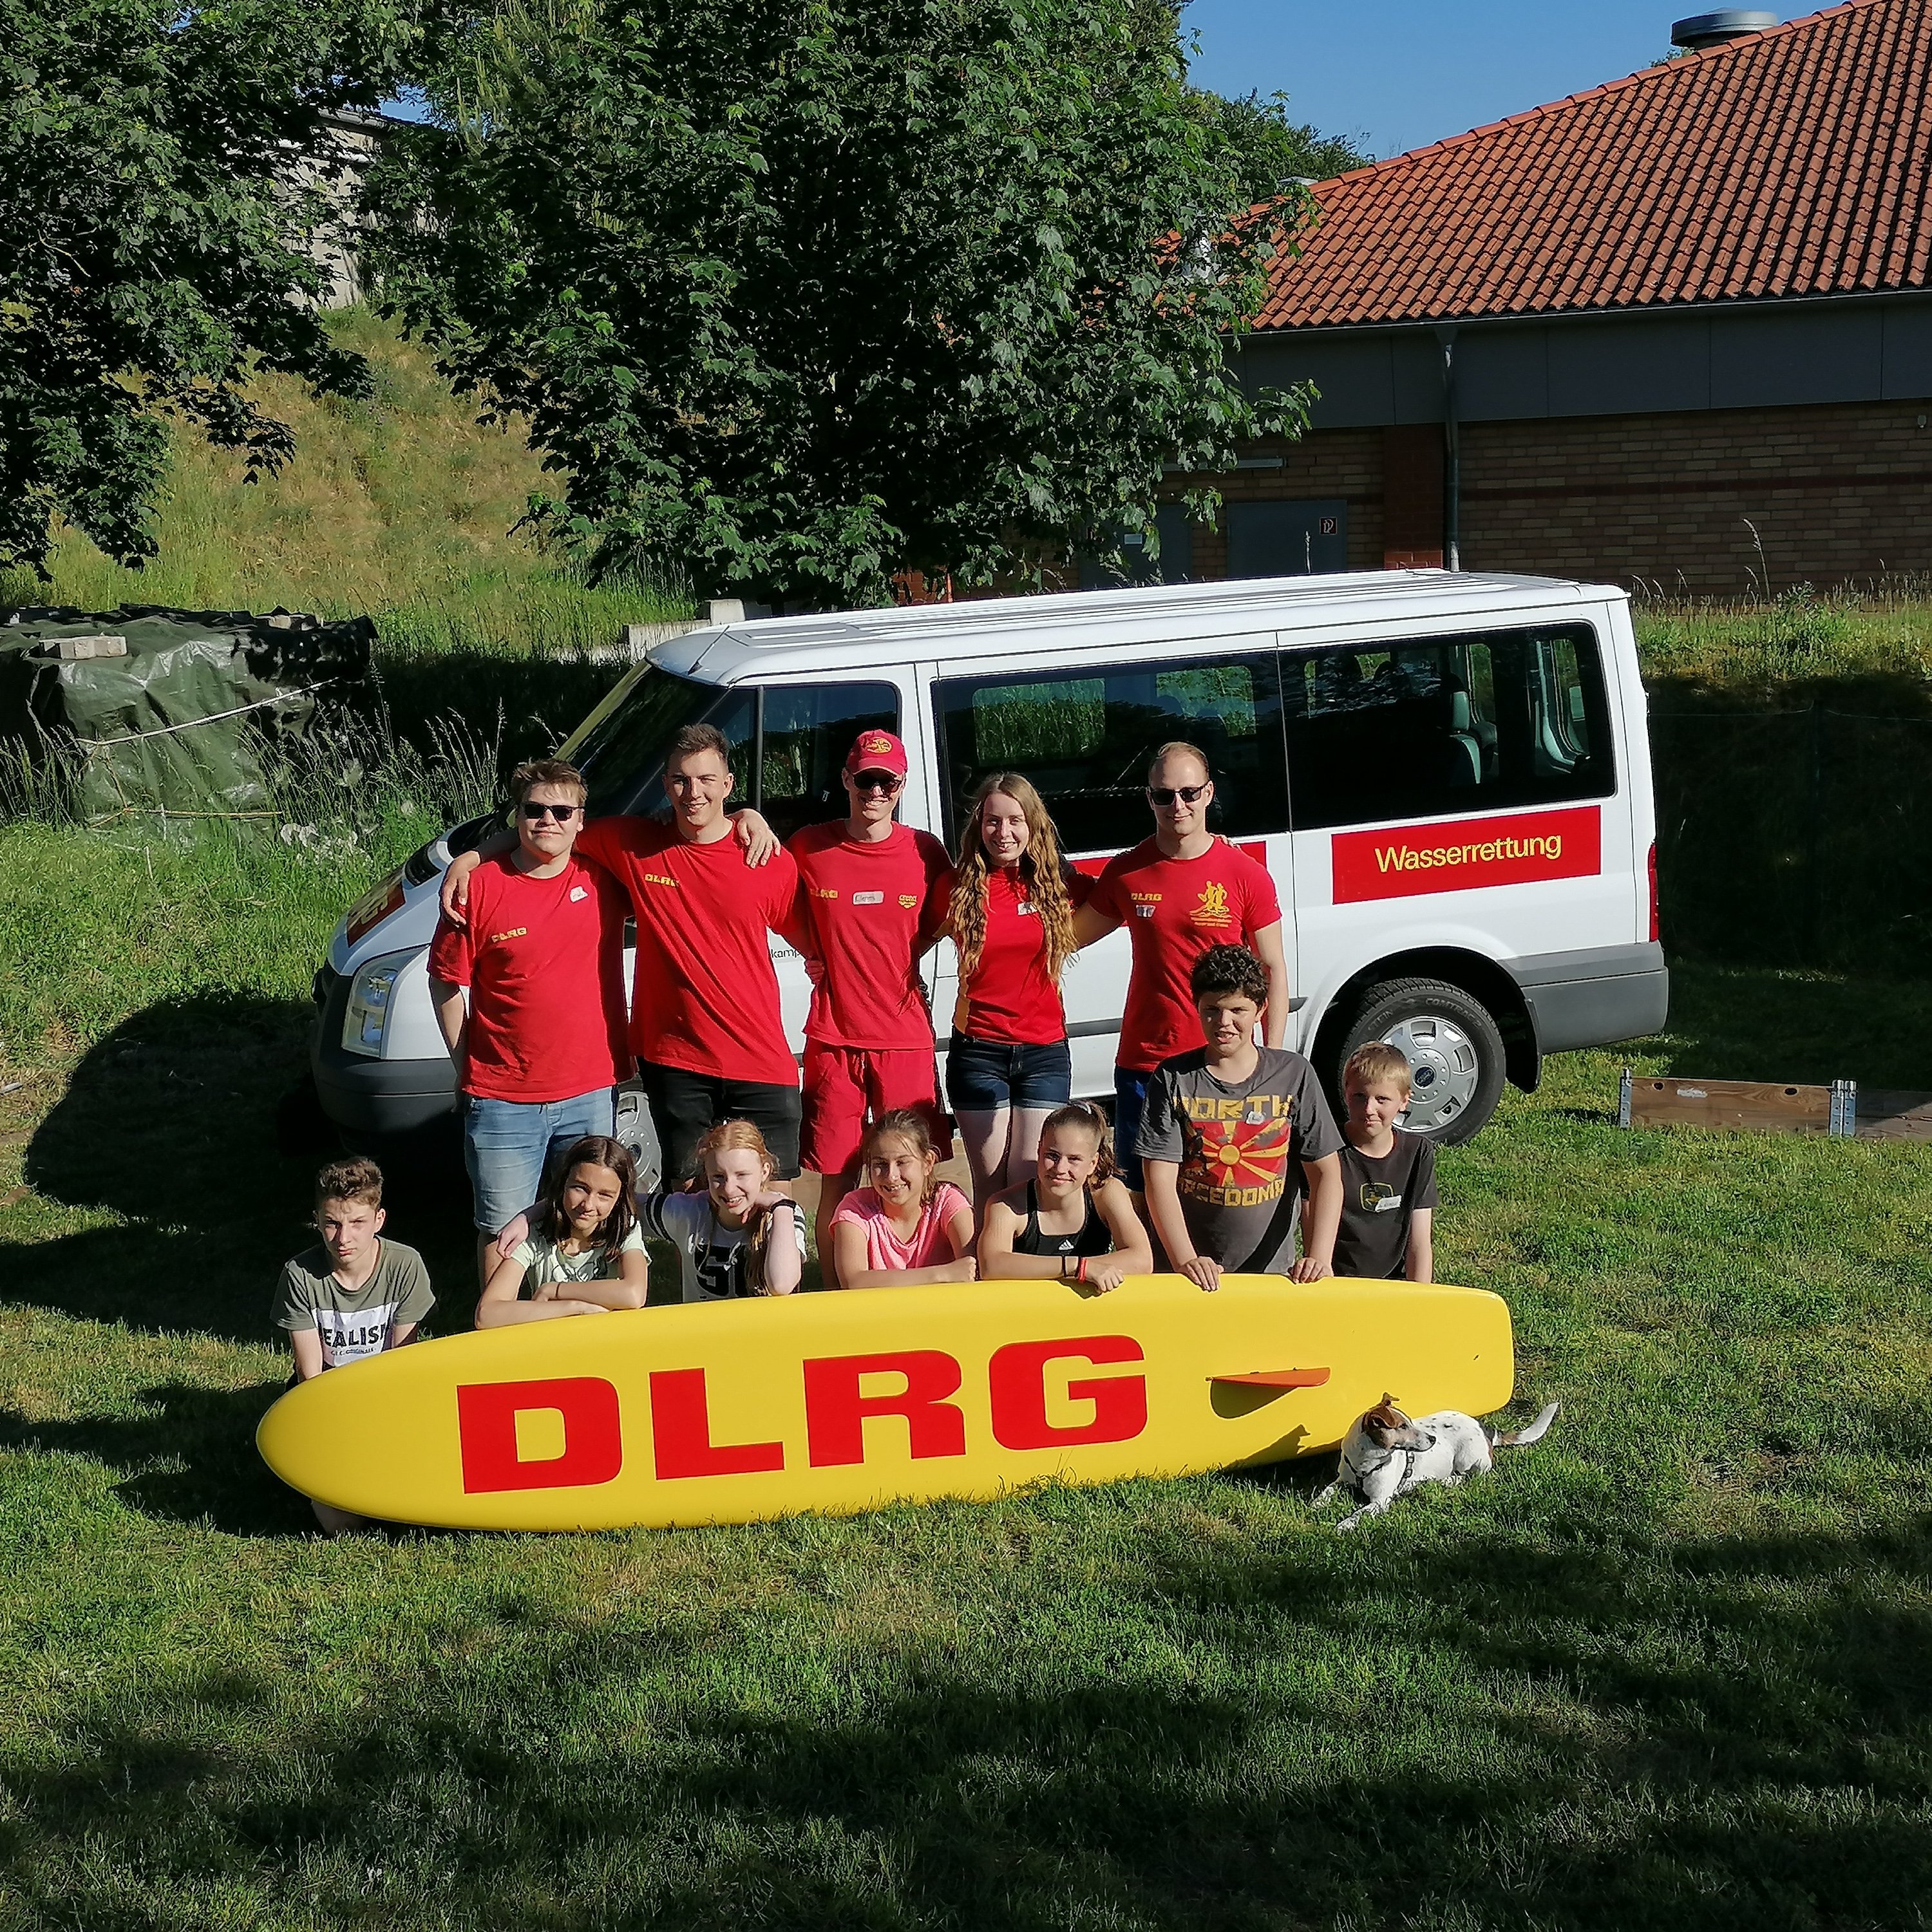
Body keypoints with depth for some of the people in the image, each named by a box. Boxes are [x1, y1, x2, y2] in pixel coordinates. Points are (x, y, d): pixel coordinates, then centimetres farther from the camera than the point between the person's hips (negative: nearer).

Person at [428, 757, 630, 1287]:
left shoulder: (603, 880, -1)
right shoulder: (480, 887, -8)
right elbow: (446, 982, 0)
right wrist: (467, 1067, 0)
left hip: (589, 1096, 3)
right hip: (503, 1103, -2)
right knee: (502, 1230, 6)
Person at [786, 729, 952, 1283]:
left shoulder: (924, 851, 2)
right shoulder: (808, 848, 0)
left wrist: (902, 963, 5)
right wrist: (816, 957, 6)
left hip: (907, 1039, 1)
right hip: (834, 1040, -1)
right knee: (838, 1183, 3)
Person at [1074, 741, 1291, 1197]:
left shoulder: (1247, 876, -3)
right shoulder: (1125, 872, 3)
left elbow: (1273, 970, 2)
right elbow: (1072, 934, 18)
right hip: (1142, 1066, 2)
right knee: (1138, 1192, 7)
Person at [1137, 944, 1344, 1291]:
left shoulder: (1294, 1074, 2)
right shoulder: (1174, 1079, -1)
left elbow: (1326, 1173, 1)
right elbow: (1160, 1180, -6)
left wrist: (1319, 1256, -11)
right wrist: (1185, 1259, -19)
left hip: (1274, 1267, 1)